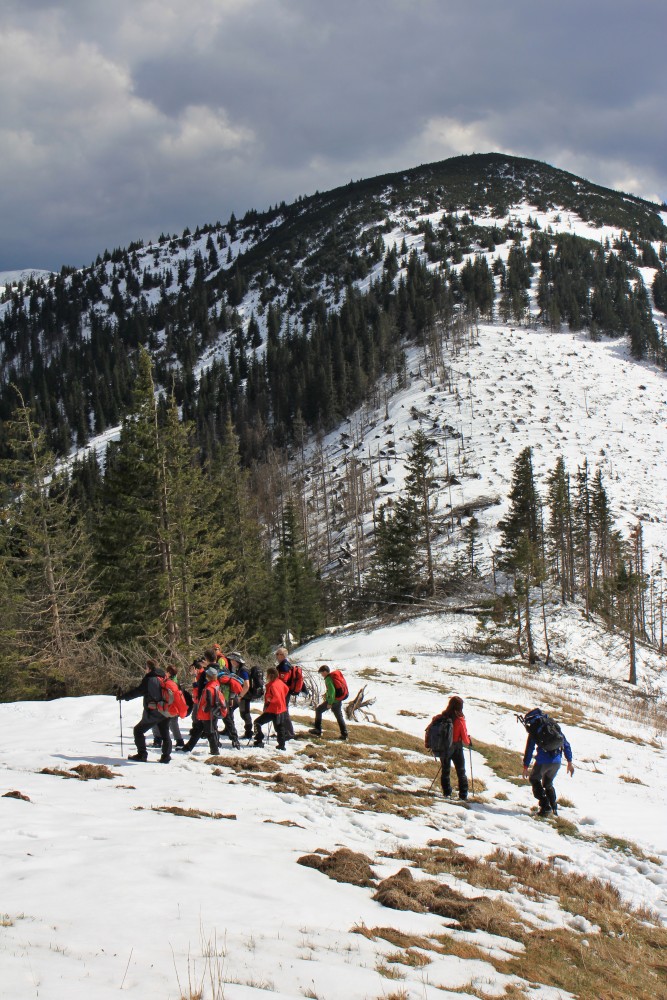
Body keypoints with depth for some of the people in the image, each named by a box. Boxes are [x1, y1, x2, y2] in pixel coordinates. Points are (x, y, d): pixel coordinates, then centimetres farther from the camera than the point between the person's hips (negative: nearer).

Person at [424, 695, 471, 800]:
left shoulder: (440, 718, -9)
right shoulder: (460, 720, -19)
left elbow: (429, 729, -4)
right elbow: (464, 737, -13)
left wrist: (427, 743, 10)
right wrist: (468, 742, 10)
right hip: (457, 748, -2)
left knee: (445, 771, 18)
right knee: (461, 772, 13)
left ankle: (447, 793, 16)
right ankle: (463, 794, 13)